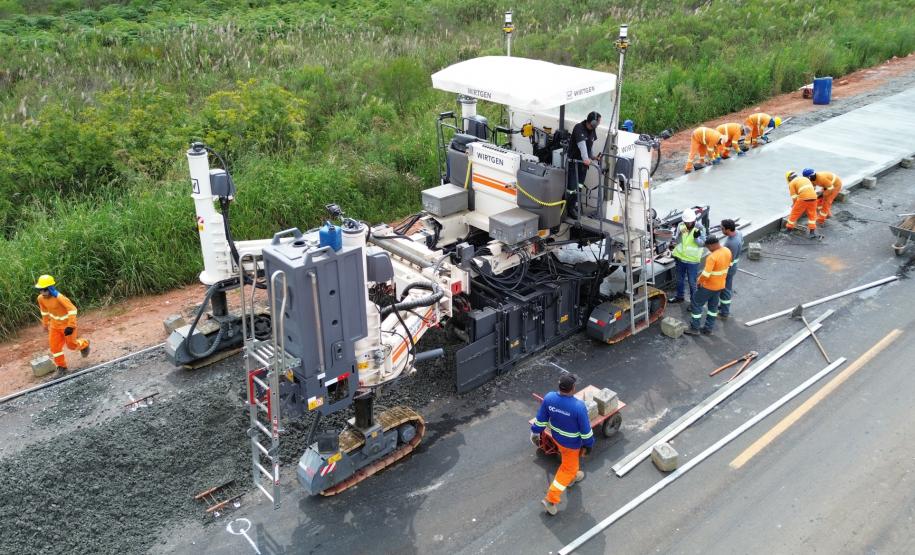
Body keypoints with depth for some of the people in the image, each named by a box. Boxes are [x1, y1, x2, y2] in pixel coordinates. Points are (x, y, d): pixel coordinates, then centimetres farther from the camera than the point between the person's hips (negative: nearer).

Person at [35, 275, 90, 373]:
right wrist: (46, 324, 17)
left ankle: (84, 344, 42)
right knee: (54, 346, 2)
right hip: (55, 325, 6)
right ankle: (61, 366, 17)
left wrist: (71, 326, -32)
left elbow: (72, 310, -31)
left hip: (67, 324, -6)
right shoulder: (41, 298, -11)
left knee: (71, 345, 9)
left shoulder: (59, 297, -32)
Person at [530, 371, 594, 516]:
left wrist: (535, 433, 9)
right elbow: (585, 429, -22)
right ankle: (551, 500, 18)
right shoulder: (578, 406, -37)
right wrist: (588, 444, -4)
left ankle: (572, 477, 60)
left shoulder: (549, 398, -24)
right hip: (571, 442, -5)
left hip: (556, 436, 5)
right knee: (568, 468, 16)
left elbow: (540, 419, -8)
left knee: (568, 460, 34)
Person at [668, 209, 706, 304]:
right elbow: (676, 241, -8)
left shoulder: (699, 228, -17)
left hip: (692, 260, -4)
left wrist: (696, 238, -35)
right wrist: (680, 234, -28)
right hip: (680, 257, 4)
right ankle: (679, 296, 42)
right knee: (679, 279, 22)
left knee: (692, 282, 7)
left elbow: (702, 244, -15)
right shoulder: (680, 225, -8)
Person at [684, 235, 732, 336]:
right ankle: (708, 328, 30)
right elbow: (728, 265, 11)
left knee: (696, 304, 8)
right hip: (720, 285, 8)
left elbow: (706, 274, -33)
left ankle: (695, 328, 13)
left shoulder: (712, 257, -31)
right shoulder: (727, 251, -5)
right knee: (713, 306, 20)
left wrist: (699, 281, -13)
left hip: (708, 286, -8)